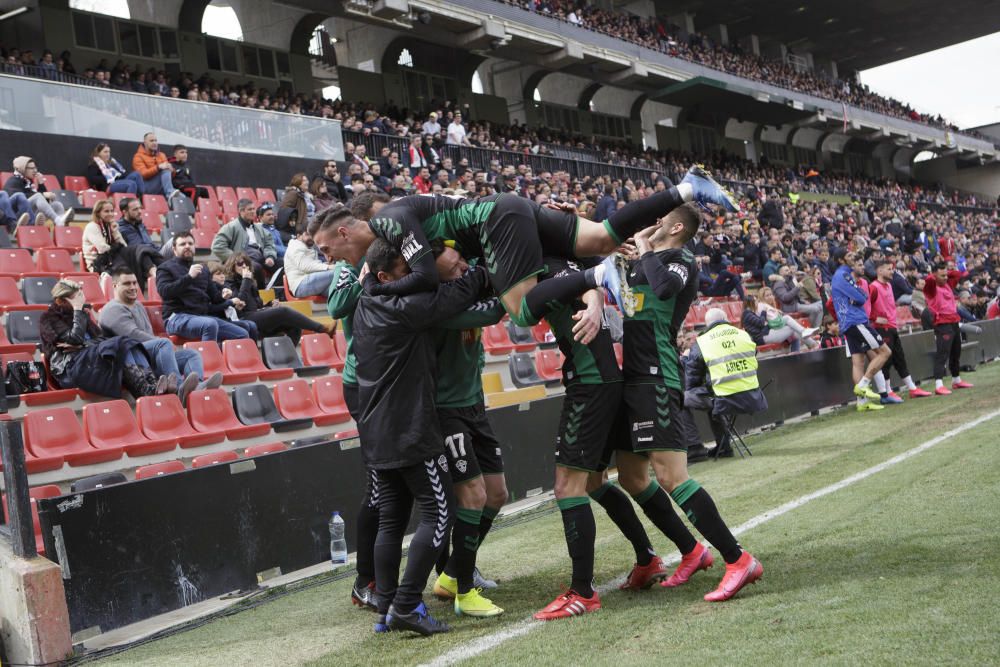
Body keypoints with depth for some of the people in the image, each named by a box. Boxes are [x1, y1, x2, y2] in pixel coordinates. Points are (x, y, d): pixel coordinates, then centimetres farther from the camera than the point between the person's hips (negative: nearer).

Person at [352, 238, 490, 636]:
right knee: (437, 513, -2)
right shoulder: (404, 308, -18)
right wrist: (487, 271, 2)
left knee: (391, 520, 11)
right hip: (411, 432, -9)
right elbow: (456, 294, -13)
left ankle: (386, 610, 12)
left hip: (376, 435, 9)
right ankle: (407, 606, -5)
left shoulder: (364, 307, 9)